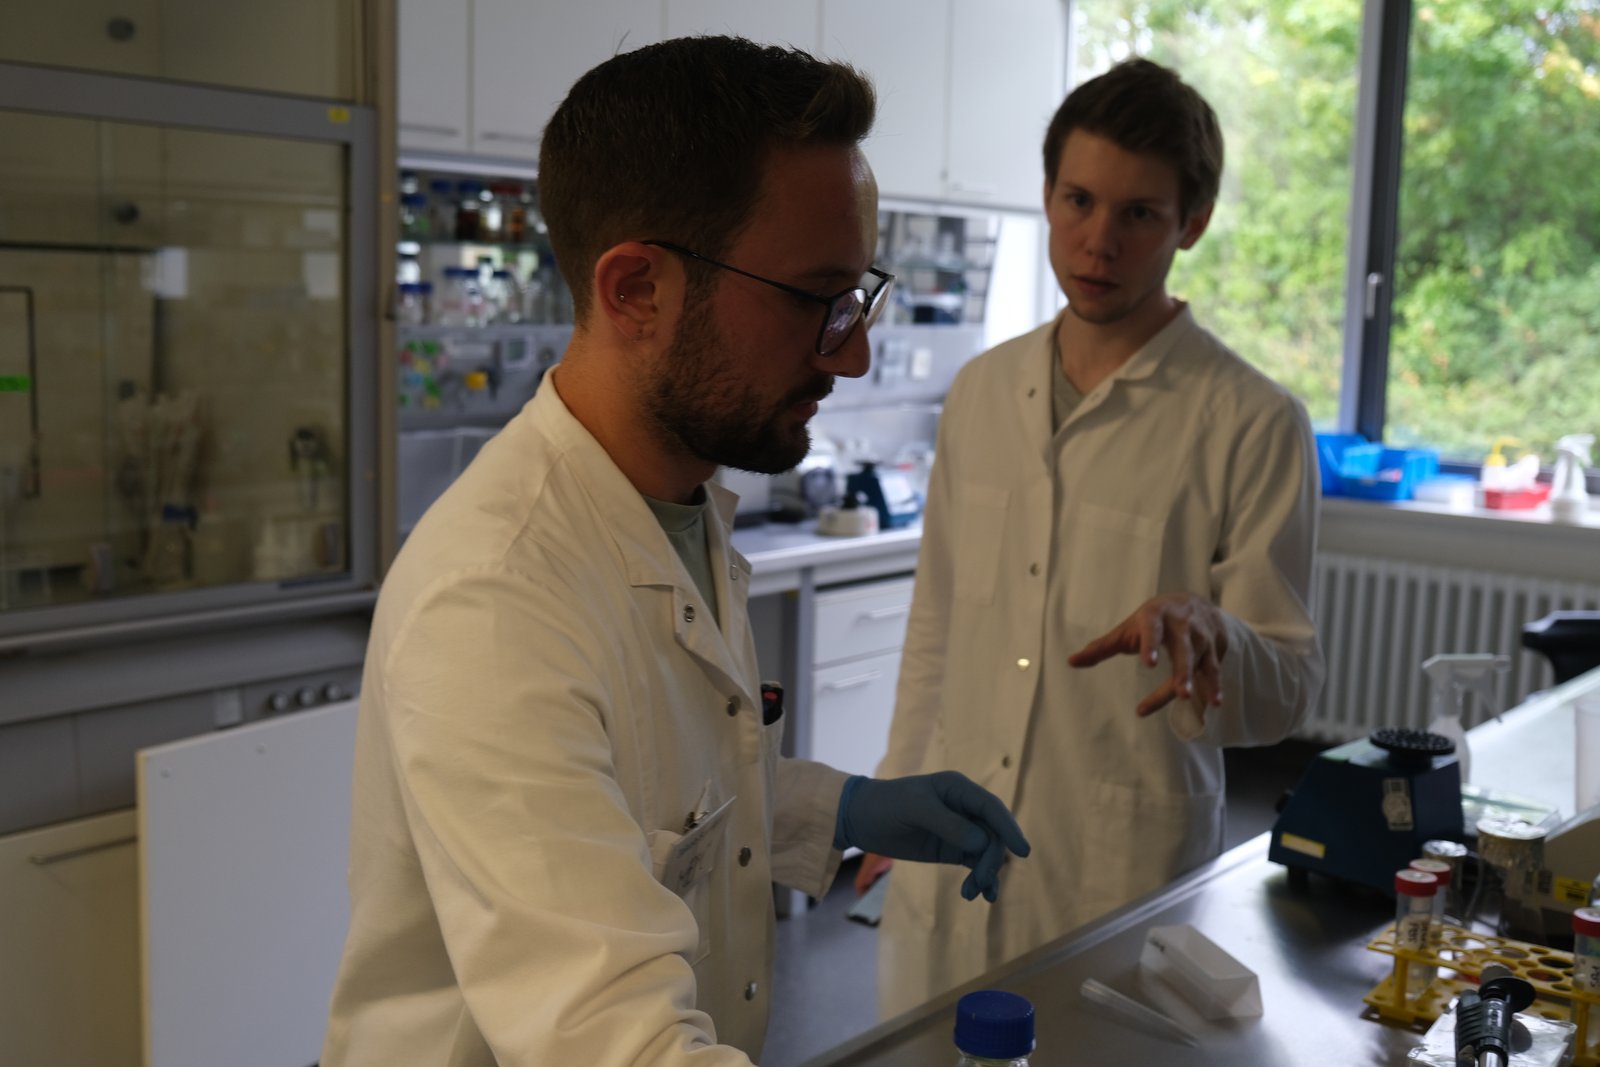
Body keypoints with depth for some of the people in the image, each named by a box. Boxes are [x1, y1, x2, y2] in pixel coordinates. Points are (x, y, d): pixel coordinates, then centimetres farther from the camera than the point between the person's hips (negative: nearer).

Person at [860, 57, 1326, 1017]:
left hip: (1125, 871, -4)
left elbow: (1289, 691, -8)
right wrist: (898, 796, 14)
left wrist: (1208, 631, -30)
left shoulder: (1256, 424, -10)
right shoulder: (982, 391, 6)